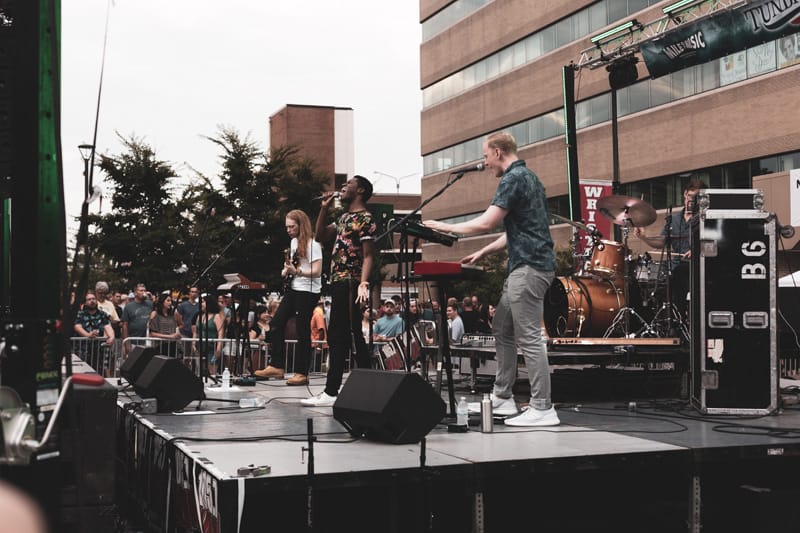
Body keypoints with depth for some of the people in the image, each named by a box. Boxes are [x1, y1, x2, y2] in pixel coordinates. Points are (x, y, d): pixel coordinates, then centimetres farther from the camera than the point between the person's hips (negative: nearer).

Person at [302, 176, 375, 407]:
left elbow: (368, 255, -16)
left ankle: (331, 392, -12)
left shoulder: (365, 219, -8)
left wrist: (364, 283, -28)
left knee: (338, 337, -11)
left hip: (349, 283, -10)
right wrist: (324, 208, 17)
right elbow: (321, 235, 26)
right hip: (338, 282, 10)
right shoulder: (344, 217, 20)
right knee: (353, 337, 10)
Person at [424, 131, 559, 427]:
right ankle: (502, 397, 21)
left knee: (529, 338, -8)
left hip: (529, 267, -11)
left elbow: (486, 222, -18)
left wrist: (443, 226, -7)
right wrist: (483, 252, 21)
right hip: (524, 266, 11)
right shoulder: (528, 177, 20)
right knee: (502, 330, 15)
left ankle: (543, 409, -5)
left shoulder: (513, 179, -12)